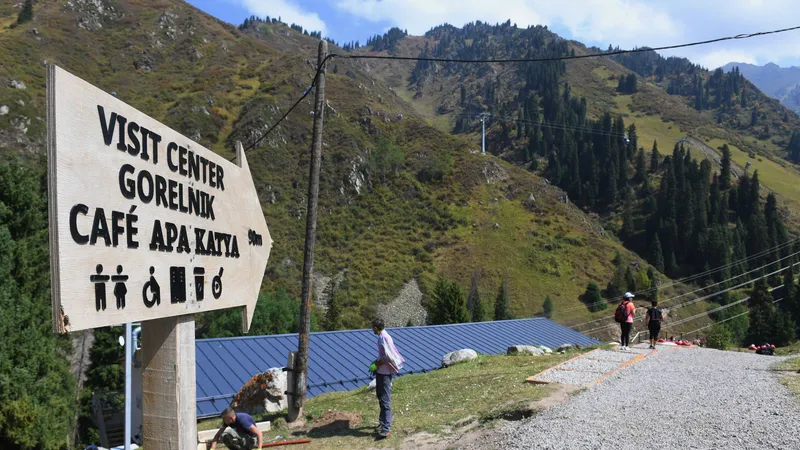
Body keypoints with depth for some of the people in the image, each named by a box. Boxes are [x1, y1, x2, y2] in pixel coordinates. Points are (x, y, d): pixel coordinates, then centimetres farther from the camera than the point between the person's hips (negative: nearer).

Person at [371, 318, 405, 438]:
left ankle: (386, 428, -10)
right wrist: (376, 362, 7)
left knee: (385, 400, -10)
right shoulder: (381, 337, 10)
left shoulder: (385, 338, -20)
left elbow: (388, 357, -23)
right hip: (380, 372, 10)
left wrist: (377, 364, -13)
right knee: (380, 397, 20)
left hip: (385, 373, -10)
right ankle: (383, 422, 34)